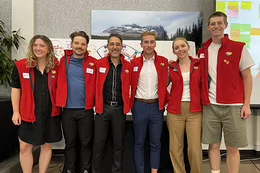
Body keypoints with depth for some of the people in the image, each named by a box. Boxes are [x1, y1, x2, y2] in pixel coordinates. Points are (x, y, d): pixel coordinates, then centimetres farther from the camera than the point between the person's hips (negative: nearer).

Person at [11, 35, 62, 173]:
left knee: (46, 146, 13)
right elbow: (16, 89, 2)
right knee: (25, 147, 7)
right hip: (28, 114, 0)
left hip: (50, 114, 1)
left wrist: (60, 107, 3)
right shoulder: (21, 66, -3)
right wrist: (16, 112, -2)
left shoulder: (56, 66, -2)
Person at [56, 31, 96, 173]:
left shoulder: (93, 63, -2)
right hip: (67, 110, 1)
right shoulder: (64, 61, 3)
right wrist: (59, 103, 1)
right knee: (70, 143, 15)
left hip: (86, 111, -1)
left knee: (86, 144, 11)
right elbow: (59, 83, 6)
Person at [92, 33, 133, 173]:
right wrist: (96, 103, -2)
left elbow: (131, 87, 8)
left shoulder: (129, 66, 3)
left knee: (118, 144, 13)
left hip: (119, 109, 1)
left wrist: (128, 105, 3)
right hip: (102, 108, -1)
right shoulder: (99, 64, 0)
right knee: (98, 144, 6)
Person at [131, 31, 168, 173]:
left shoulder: (163, 61, 4)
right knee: (139, 142, 9)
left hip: (157, 106, 1)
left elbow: (165, 84, 7)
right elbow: (130, 84, 5)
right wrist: (130, 102, -2)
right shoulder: (134, 62, 3)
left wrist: (164, 100, -2)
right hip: (139, 106, 0)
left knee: (155, 142, 9)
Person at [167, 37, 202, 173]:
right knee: (175, 147, 6)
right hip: (175, 110, 1)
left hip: (195, 110, -1)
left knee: (195, 148, -1)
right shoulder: (171, 67, 5)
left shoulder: (199, 64, 3)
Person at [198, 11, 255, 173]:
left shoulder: (239, 48, -2)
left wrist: (246, 104, -5)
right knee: (213, 145, 10)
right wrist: (200, 100, 4)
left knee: (233, 147, 7)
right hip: (210, 106, 3)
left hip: (233, 106, -2)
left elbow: (247, 77, -1)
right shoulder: (203, 51, 8)